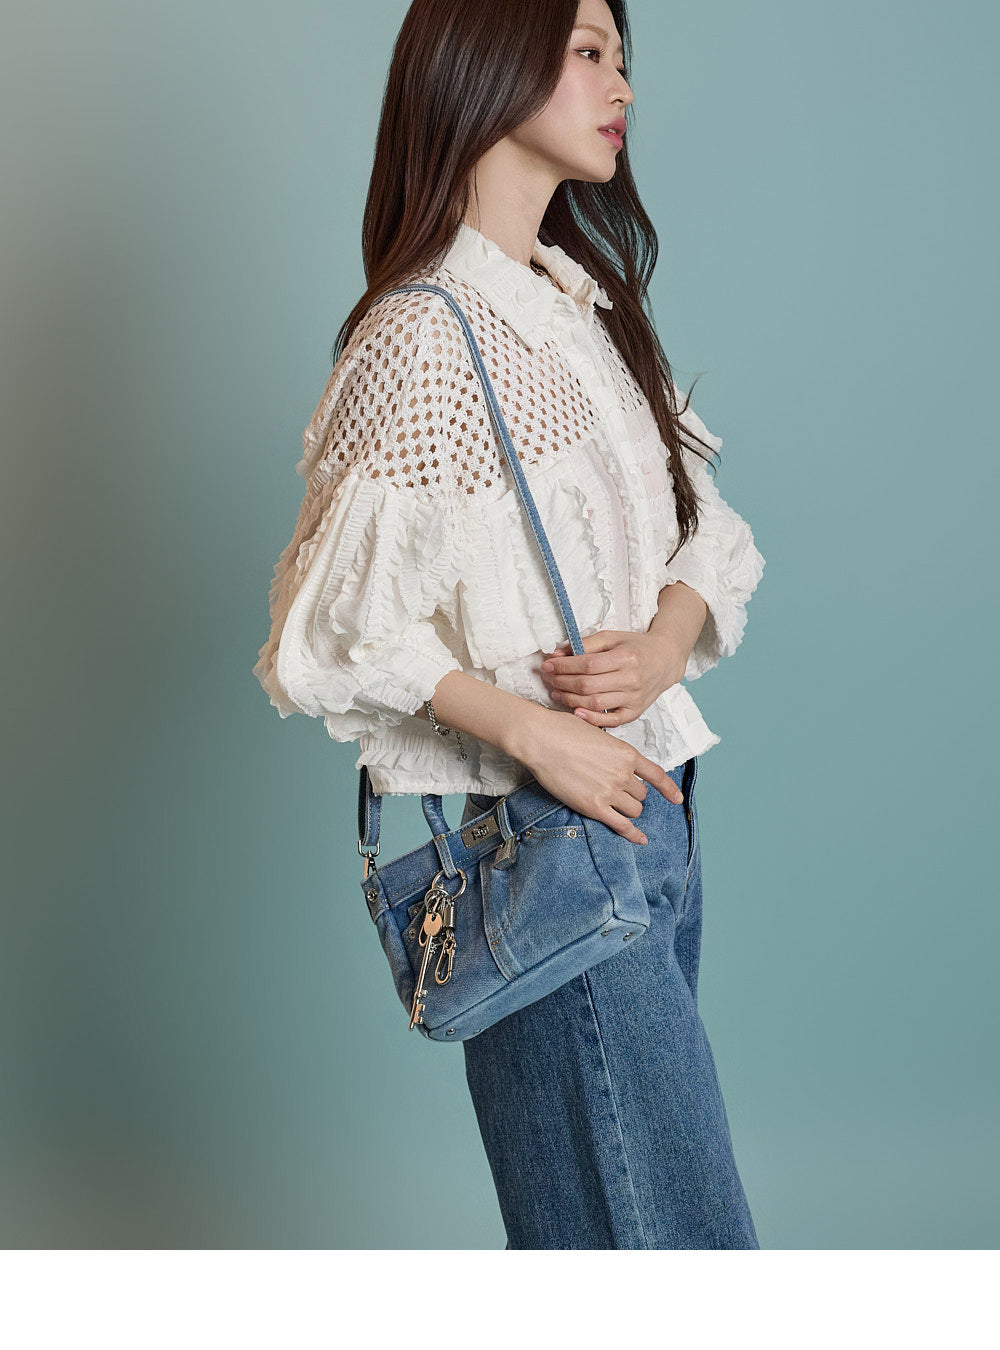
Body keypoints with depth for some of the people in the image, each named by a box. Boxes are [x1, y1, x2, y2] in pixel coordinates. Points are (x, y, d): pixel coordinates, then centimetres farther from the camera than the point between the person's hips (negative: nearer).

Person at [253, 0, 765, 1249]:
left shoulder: (585, 302, 14)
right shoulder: (423, 337, -11)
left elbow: (703, 531, 14)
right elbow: (337, 619, -14)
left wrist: (670, 639, -7)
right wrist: (535, 733, -18)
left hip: (650, 793, 8)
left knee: (597, 1206, 12)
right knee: (664, 1224, -2)